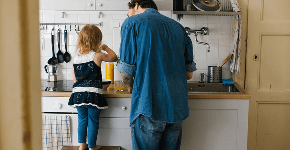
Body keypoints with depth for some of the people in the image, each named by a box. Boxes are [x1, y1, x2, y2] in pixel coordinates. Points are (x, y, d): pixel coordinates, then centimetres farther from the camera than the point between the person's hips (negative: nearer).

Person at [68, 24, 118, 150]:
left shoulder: (76, 58, 4)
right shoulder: (98, 56, -9)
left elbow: (74, 78, 10)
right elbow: (114, 57, 6)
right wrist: (106, 48, 18)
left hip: (78, 93, 4)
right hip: (93, 94, -4)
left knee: (82, 119, 17)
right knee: (93, 121, 9)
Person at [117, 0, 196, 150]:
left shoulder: (131, 23, 0)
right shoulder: (178, 27, 15)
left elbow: (126, 70, -4)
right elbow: (188, 73, 15)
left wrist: (130, 86, 17)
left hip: (148, 107, -5)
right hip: (177, 108, 6)